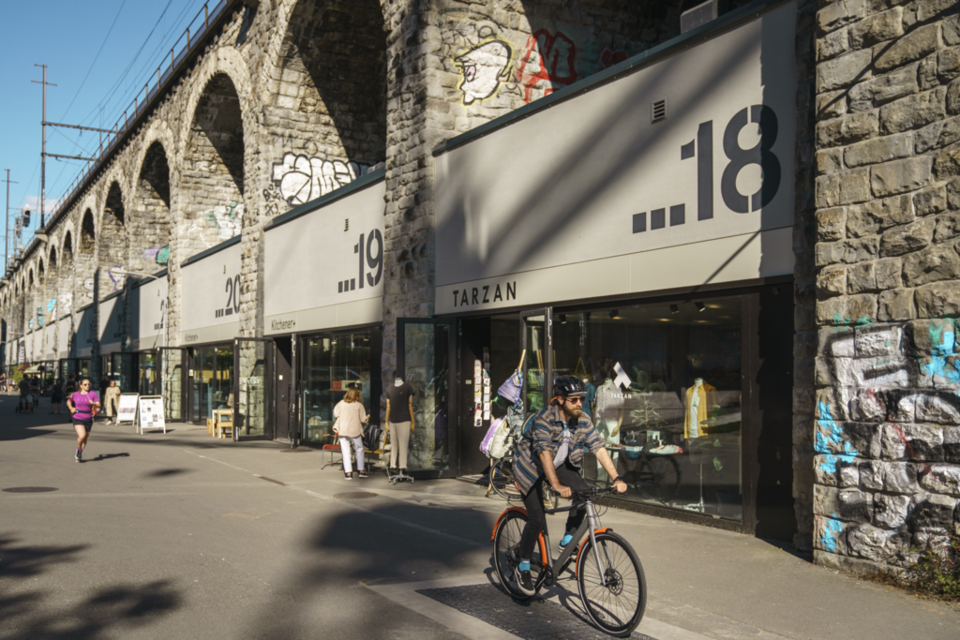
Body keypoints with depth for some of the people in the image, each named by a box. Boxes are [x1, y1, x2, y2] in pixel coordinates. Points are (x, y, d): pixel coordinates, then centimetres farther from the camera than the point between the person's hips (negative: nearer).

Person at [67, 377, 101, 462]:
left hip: (88, 419, 1)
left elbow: (98, 405, -8)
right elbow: (68, 401, 22)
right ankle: (78, 449, 9)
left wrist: (94, 404, -28)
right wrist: (71, 408, 7)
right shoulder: (75, 395, 2)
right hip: (77, 419, -1)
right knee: (82, 435, -21)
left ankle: (80, 455, 32)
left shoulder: (93, 394, -2)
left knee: (85, 439, 10)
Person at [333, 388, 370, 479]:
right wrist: (368, 417, 19)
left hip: (343, 431, 1)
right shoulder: (359, 405, -3)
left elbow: (336, 414, 5)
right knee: (359, 450, 16)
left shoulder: (341, 403, 0)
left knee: (346, 452, 3)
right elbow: (363, 419, -2)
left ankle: (348, 473, -1)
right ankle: (361, 470, 19)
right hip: (355, 431, -1)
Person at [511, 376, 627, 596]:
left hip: (560, 465, 6)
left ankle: (568, 540, 1)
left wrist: (616, 478, -28)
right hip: (532, 467, -5)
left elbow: (599, 448, -17)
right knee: (537, 520, -15)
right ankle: (523, 568, 6)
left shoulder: (583, 420, -12)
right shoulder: (544, 419, -29)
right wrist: (557, 486, -51)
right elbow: (544, 453, -40)